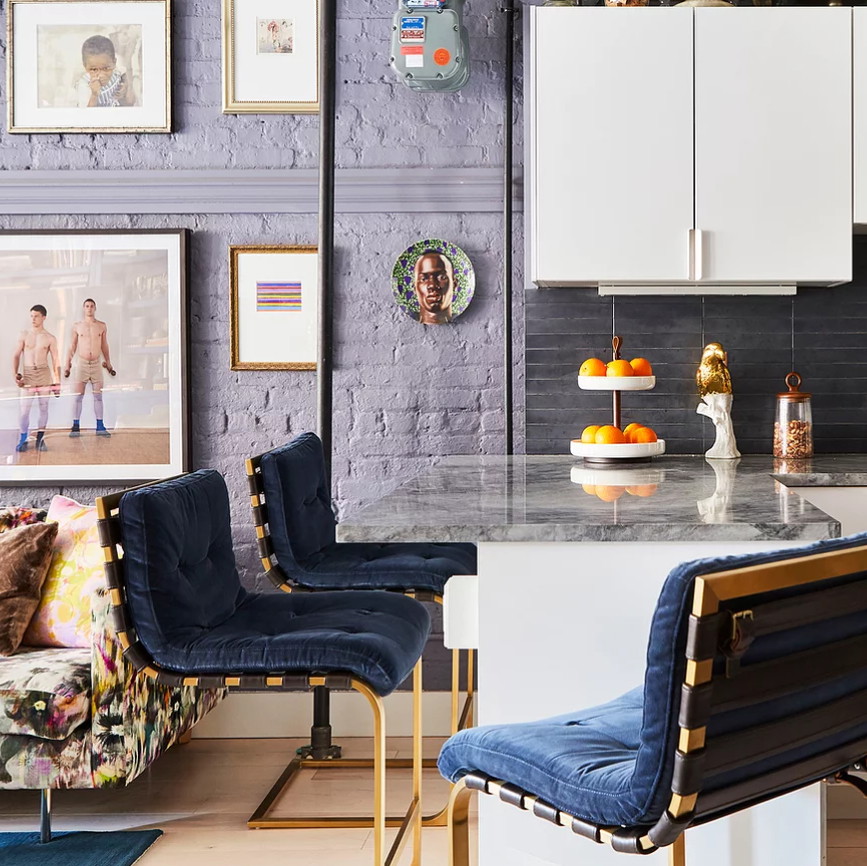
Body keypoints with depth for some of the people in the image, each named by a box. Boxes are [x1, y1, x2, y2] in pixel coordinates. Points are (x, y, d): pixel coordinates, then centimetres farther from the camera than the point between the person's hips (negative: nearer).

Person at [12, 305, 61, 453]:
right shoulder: (23, 335, 5)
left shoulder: (50, 338, 3)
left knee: (43, 407, 3)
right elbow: (16, 355, 6)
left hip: (44, 373, 0)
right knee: (25, 408, -4)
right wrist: (15, 373, -8)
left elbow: (56, 361, 4)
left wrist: (57, 382, 0)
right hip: (27, 374, 0)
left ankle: (40, 439, 12)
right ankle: (23, 440, 7)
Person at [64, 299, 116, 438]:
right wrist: (67, 364, 5)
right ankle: (76, 426, 0)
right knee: (78, 396, -3)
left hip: (96, 364, 1)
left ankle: (100, 427, 4)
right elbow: (72, 347, 9)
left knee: (98, 396, 2)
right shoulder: (77, 326, 5)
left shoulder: (102, 326, 7)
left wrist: (108, 363, 15)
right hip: (81, 364, -1)